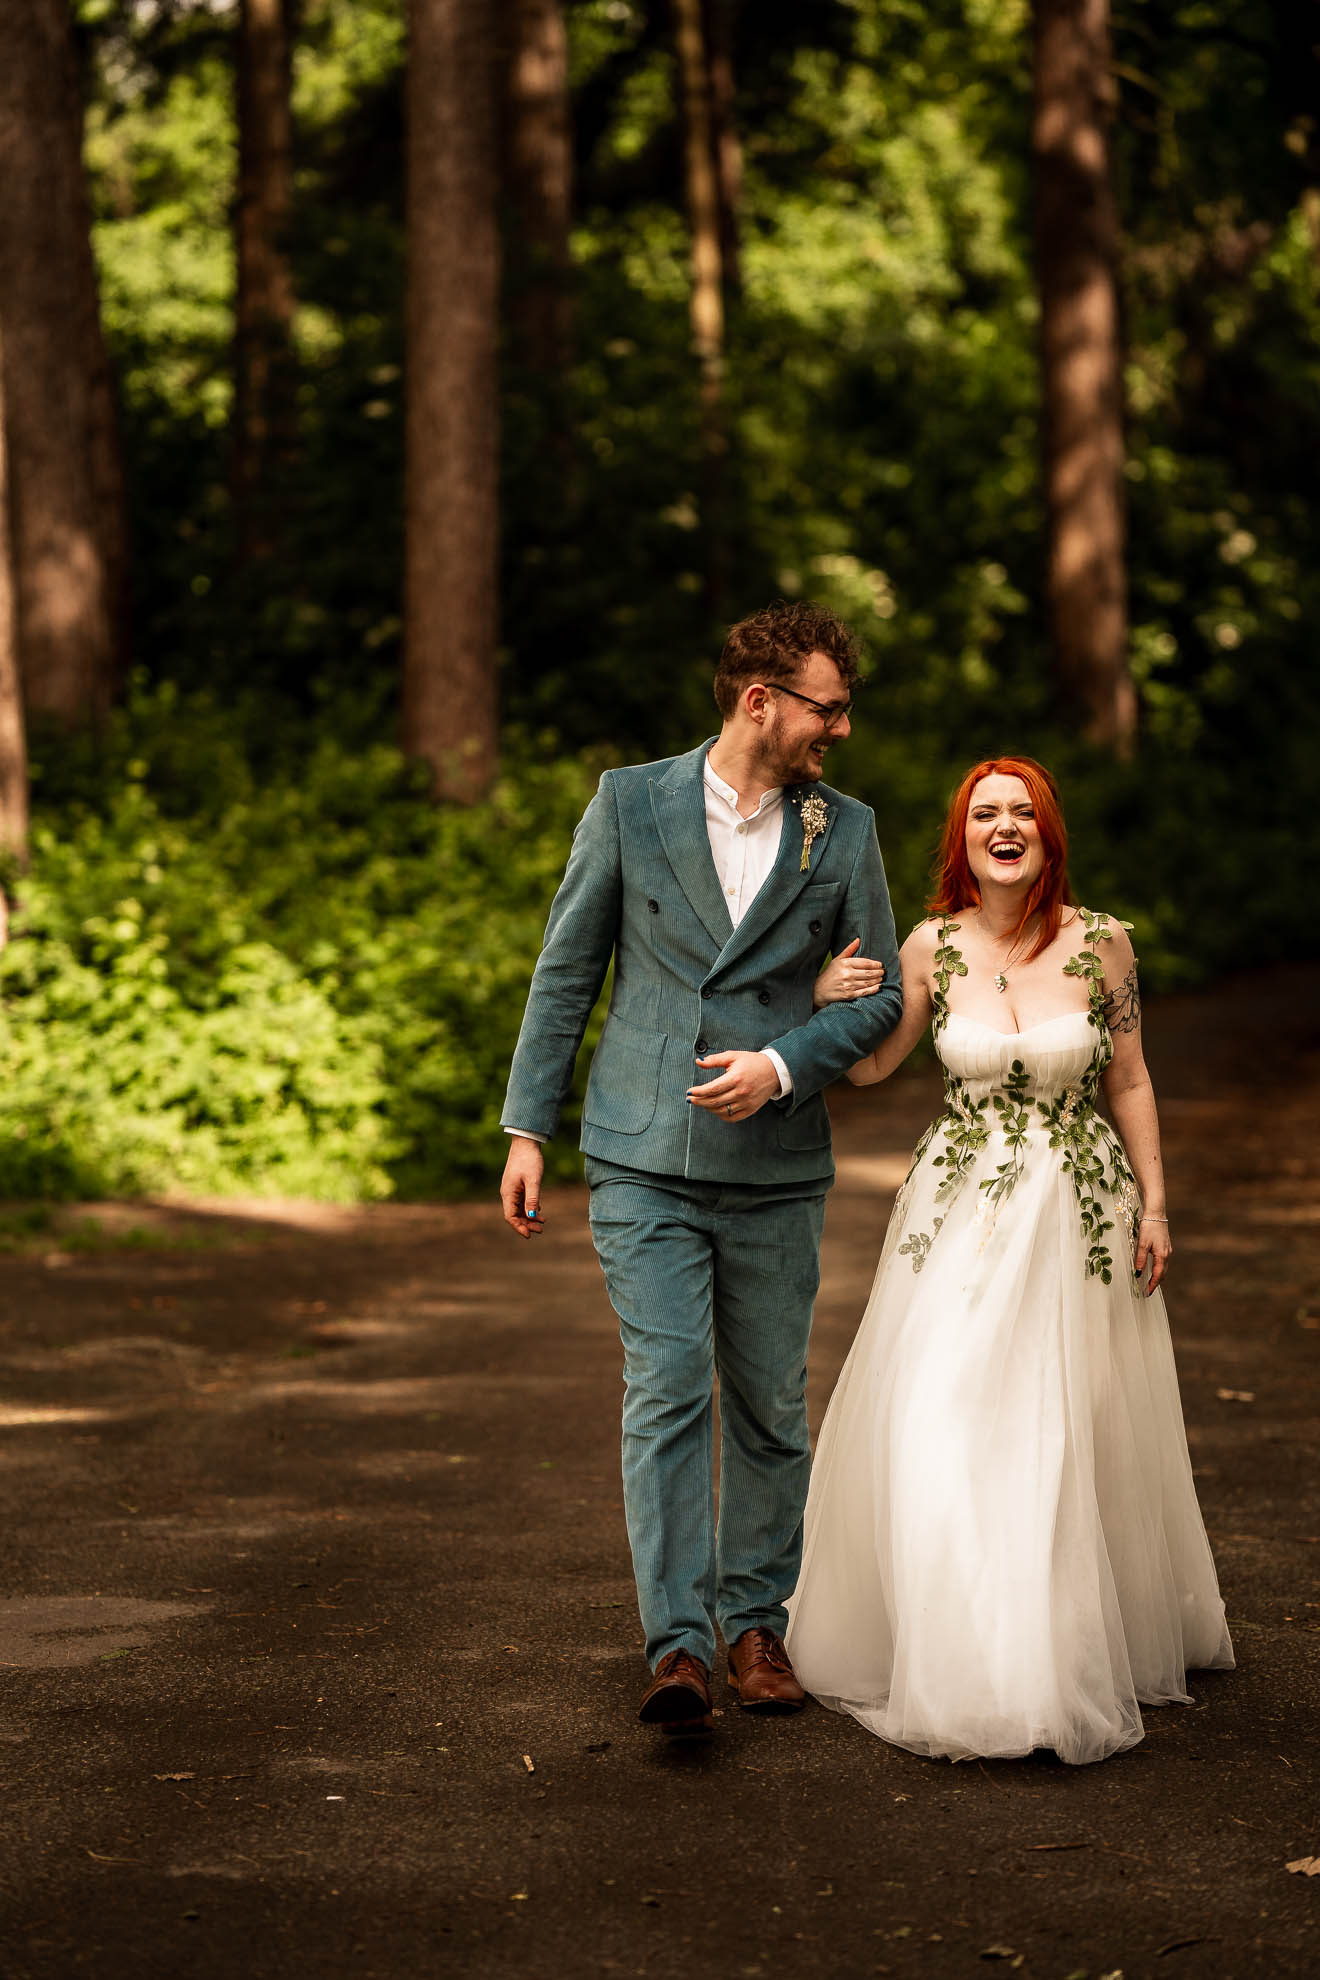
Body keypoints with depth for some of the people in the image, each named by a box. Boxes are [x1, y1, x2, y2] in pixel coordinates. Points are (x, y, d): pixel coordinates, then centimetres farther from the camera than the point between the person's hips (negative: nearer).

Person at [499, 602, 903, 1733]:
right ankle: (678, 1645, -12)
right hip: (645, 1160, -2)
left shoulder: (844, 832, 4)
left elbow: (880, 997, 7)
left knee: (770, 1405, 9)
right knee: (665, 1389, -12)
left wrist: (781, 1064, -11)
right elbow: (566, 972, 5)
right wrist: (528, 1130, 2)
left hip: (776, 1167, 2)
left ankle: (757, 1620, 24)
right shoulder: (631, 804, 0)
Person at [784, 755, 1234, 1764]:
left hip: (1081, 1207, 0)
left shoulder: (1102, 942, -4)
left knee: (1075, 1435, 7)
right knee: (942, 1433, -5)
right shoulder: (932, 947, -3)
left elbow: (1130, 1082, 4)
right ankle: (966, 1666, 9)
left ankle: (1090, 1648, 25)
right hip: (962, 1208, 0)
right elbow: (872, 1066, 7)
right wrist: (829, 1004, -12)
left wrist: (1154, 1205, 4)